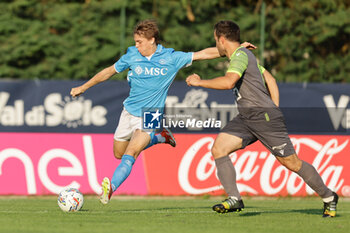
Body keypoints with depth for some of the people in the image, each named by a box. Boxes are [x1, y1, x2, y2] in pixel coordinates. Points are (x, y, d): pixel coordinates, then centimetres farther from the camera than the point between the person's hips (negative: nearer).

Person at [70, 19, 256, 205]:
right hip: (129, 112, 4)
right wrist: (83, 87, 16)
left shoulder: (171, 58, -8)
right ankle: (159, 137, 30)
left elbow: (204, 54, -3)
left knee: (129, 156, -21)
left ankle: (111, 188, -31)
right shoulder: (132, 55, -3)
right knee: (119, 154, 14)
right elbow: (109, 71, 11)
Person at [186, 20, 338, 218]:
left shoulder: (240, 55, -13)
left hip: (264, 116, -10)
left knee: (292, 163, -2)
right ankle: (234, 199, -13)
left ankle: (328, 197, 14)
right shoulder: (244, 55, 19)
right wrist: (275, 109, 24)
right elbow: (270, 79, 26)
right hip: (246, 118, 10)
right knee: (218, 149, -9)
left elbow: (228, 82, -30)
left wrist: (200, 82, -19)